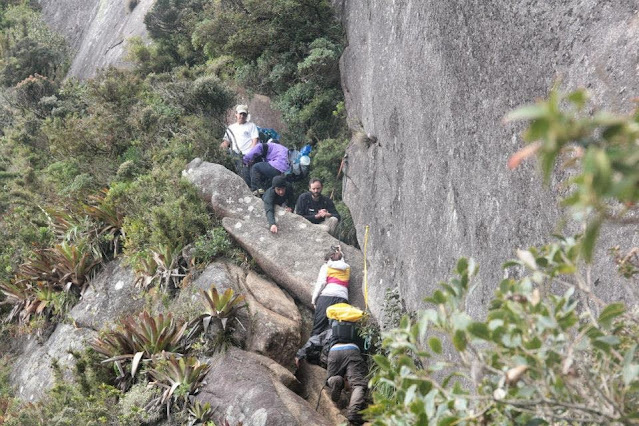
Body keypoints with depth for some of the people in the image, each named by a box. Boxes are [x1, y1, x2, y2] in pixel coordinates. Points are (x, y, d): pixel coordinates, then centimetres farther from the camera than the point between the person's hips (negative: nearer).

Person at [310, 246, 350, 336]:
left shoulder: (326, 266, 11)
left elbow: (321, 283, 0)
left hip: (326, 296, -3)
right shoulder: (346, 268, 22)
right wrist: (340, 253, 58)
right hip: (342, 297, 3)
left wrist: (314, 298, 1)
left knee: (318, 326, -8)